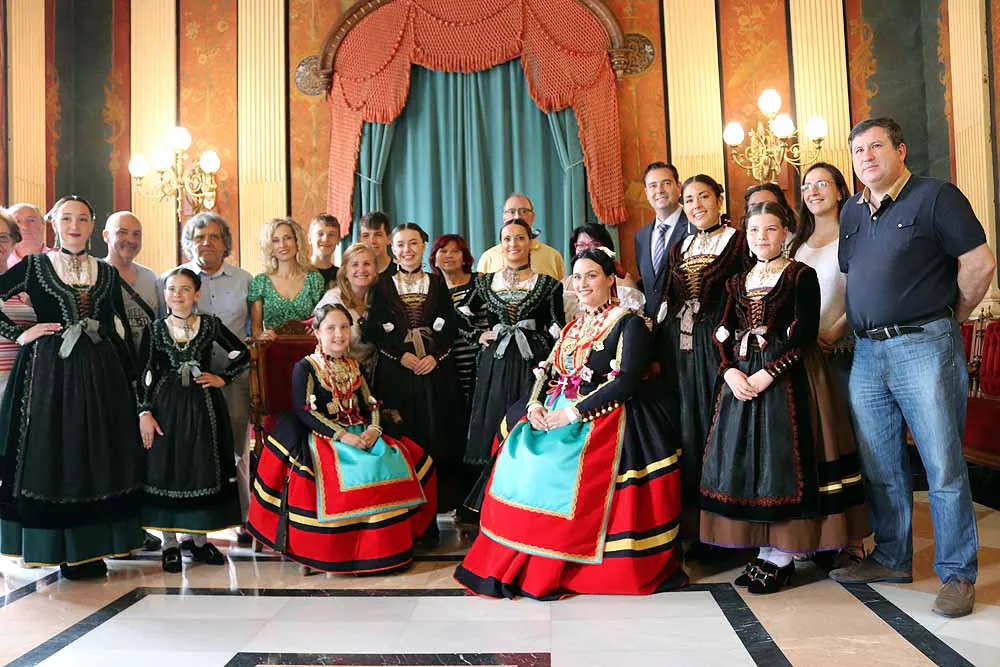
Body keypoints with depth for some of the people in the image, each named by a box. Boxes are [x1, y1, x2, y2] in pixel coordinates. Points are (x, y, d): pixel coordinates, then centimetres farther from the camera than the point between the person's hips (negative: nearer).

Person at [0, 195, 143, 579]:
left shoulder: (106, 273, 10)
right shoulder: (34, 266, 4)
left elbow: (121, 331, 10)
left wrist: (130, 380, 7)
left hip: (101, 372, 3)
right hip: (50, 370, -2)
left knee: (98, 455, 5)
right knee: (51, 454, 1)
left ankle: (90, 546, 15)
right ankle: (60, 547, 11)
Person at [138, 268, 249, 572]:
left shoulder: (211, 325, 4)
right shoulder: (154, 329, 3)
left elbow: (243, 355, 10)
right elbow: (145, 374, 1)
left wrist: (222, 378, -2)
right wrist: (144, 412, -6)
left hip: (203, 405, 1)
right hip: (166, 406, 0)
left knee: (204, 468, 5)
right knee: (166, 469, 2)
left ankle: (200, 538, 20)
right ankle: (170, 543, 14)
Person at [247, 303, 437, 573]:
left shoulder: (353, 366, 17)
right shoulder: (305, 367, 0)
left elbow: (370, 404, 14)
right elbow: (304, 411, -11)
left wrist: (373, 429, -9)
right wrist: (342, 435, -19)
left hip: (360, 433, 6)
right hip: (324, 437, -6)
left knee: (397, 467, -16)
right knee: (358, 475, -32)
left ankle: (395, 546, -3)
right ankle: (344, 553, -16)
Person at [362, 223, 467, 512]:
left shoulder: (437, 282, 10)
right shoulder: (383, 284, 7)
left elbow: (451, 326, 4)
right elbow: (372, 329, 0)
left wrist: (435, 355, -10)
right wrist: (402, 354, -11)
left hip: (436, 369, 1)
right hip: (395, 371, -1)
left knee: (438, 433, 1)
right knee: (401, 435, -1)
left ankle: (441, 497, 10)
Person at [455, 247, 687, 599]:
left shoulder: (629, 323, -2)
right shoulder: (573, 326, 20)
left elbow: (627, 381, -13)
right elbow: (549, 372, 17)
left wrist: (575, 412, -19)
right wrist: (536, 404, -5)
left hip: (605, 417, -7)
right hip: (558, 414, 7)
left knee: (557, 467, -27)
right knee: (519, 460, -14)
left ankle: (558, 568, -12)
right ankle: (518, 562, -6)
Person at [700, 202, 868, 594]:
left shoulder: (801, 275, 0)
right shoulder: (737, 283, 16)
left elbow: (804, 333, -10)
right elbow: (723, 334, 9)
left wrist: (767, 373, -18)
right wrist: (730, 371, -9)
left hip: (786, 377, -5)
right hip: (741, 378, 5)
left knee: (782, 457, -6)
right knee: (744, 458, 3)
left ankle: (781, 556, 3)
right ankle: (764, 550, 12)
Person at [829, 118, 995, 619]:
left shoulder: (935, 196, -3)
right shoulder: (852, 211, 16)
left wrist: (951, 317, 1)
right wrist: (844, 328, 13)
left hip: (924, 347, -6)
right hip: (867, 353, 6)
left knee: (944, 468, -1)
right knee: (880, 468, 12)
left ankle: (957, 574, 11)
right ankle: (892, 559, 25)